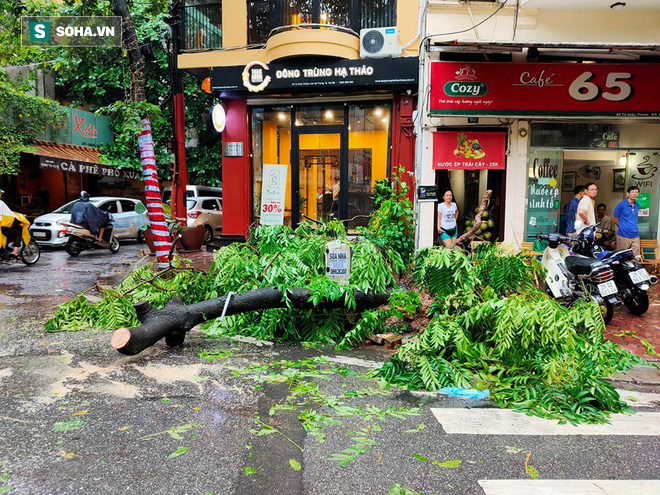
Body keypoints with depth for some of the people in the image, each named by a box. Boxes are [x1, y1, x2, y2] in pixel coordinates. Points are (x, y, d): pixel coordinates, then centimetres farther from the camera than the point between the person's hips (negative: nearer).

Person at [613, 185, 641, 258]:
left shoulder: (637, 205, 11)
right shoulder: (621, 205, -8)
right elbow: (616, 220, -1)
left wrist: (635, 227, 15)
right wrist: (623, 227, 5)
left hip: (635, 236, 6)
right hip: (623, 236, -6)